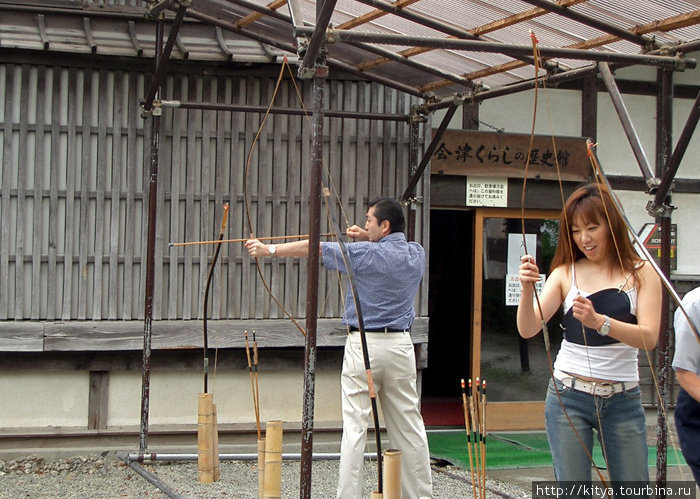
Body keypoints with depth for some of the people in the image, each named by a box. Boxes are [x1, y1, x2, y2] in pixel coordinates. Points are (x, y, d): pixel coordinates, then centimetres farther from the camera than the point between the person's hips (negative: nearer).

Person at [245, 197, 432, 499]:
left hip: (365, 346, -5)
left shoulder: (365, 254, -8)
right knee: (409, 426, 9)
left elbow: (313, 249, -1)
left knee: (355, 427, -4)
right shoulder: (416, 254, 6)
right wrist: (367, 238, 14)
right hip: (400, 345, 5)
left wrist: (269, 249, 8)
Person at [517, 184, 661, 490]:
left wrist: (599, 322, -29)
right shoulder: (566, 273, 3)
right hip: (568, 398, 0)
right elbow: (528, 329, -7)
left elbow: (649, 338, -12)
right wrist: (527, 290, -27)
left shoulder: (642, 272, 1)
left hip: (624, 400, 0)